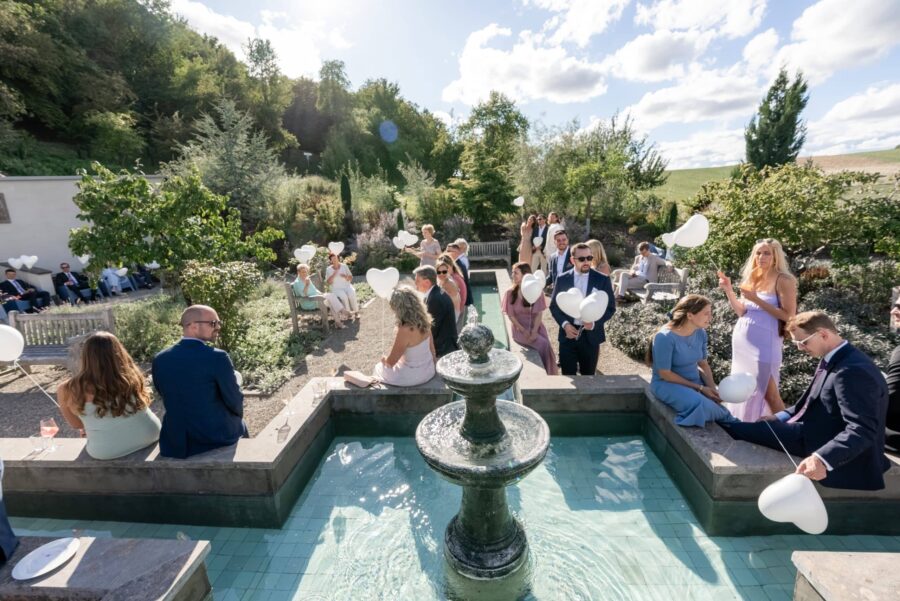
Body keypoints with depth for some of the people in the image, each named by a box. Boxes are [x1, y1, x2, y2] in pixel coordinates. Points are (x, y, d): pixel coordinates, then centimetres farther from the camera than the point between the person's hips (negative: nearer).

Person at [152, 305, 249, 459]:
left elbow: (167, 398, 9)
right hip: (218, 436, -5)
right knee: (240, 425, 28)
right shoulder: (217, 357, -20)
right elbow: (235, 403, -13)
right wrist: (237, 415, 9)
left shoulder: (159, 360, -4)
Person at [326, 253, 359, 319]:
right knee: (344, 296, -33)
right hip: (337, 289, -1)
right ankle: (348, 312, -17)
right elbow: (329, 282, -6)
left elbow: (351, 278, 3)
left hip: (347, 286, 1)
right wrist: (333, 275, -19)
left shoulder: (344, 266, 4)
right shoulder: (329, 269, 1)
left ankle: (356, 311, -18)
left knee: (352, 294, -31)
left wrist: (346, 276, -18)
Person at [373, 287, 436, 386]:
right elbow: (432, 349, 3)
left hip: (413, 376, -7)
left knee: (379, 368, 21)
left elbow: (390, 362, -19)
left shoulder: (404, 331, -31)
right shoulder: (424, 321, -11)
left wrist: (384, 358, 3)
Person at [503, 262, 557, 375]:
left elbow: (539, 314, -6)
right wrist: (523, 331, -15)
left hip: (536, 326, 2)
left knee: (546, 345, -24)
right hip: (520, 328, -1)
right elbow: (511, 315, -4)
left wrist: (534, 331, -19)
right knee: (543, 344, -24)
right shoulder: (510, 292, -3)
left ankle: (550, 375, -4)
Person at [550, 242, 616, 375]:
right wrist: (564, 324, -11)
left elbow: (610, 307, 2)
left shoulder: (602, 280, -1)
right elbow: (554, 306, 5)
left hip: (591, 335, 0)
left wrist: (595, 323, -15)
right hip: (568, 334, 0)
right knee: (568, 376, 7)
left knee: (588, 376, 13)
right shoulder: (562, 279, 1)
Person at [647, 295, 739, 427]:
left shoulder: (701, 333, -4)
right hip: (667, 384, -7)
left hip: (695, 380, 7)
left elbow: (703, 364, 6)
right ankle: (729, 422, 0)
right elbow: (665, 374, -21)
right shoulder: (665, 337, -25)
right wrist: (699, 388, -17)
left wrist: (713, 388, -12)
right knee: (702, 404, -29)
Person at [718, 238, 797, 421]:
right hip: (742, 340, 6)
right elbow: (742, 312, 9)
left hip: (764, 343, -6)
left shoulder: (783, 280, -7)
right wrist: (728, 290, -2)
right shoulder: (752, 278, 10)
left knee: (768, 392, 1)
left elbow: (788, 316, -14)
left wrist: (756, 299, -18)